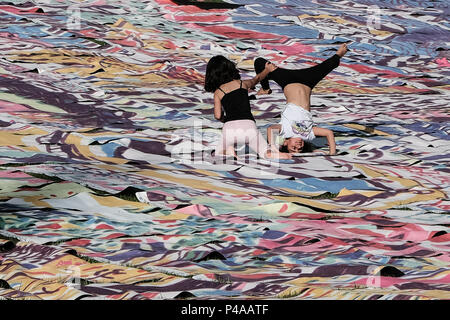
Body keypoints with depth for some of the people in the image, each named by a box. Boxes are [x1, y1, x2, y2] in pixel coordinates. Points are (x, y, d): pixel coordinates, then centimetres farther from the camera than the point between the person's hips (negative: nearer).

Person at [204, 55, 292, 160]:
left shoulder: (217, 92, 10)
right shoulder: (243, 83, 17)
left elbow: (218, 116, 4)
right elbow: (256, 79, 38)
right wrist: (268, 69, 58)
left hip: (229, 127, -1)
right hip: (248, 125, 1)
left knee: (219, 154, 24)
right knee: (267, 153, 14)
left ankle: (228, 152, -10)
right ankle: (273, 155, -22)